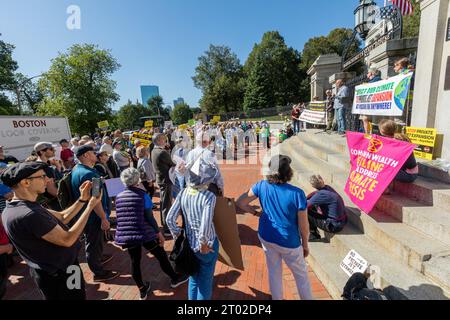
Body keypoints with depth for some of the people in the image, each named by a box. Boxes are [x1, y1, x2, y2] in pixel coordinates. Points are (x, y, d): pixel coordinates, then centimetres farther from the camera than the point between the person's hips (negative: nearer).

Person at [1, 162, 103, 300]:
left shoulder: (18, 207, 0)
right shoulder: (28, 214, -33)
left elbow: (62, 218, 4)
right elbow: (67, 240, -27)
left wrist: (82, 199, -6)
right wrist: (90, 206, -22)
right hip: (59, 275, -9)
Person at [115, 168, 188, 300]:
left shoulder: (118, 197, 3)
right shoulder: (143, 195, -12)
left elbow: (121, 218, 11)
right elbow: (149, 217, -12)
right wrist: (159, 233, -2)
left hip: (125, 235, 5)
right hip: (144, 234, -4)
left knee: (135, 261, 20)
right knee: (161, 255, 15)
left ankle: (142, 290, 35)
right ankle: (175, 279, 34)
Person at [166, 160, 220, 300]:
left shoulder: (183, 193, -9)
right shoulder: (209, 196, -23)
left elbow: (170, 219, -9)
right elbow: (205, 224, -31)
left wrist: (178, 235, 5)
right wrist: (203, 244, -15)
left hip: (189, 245, 5)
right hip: (207, 246, -4)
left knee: (193, 279, 27)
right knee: (205, 282, 19)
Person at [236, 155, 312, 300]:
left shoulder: (262, 186, -15)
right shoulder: (297, 193, -24)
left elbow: (240, 203, -7)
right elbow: (304, 226, -15)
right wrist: (305, 245, 2)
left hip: (266, 238, 3)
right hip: (289, 243, -3)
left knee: (274, 272, 24)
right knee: (301, 274, 23)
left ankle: (277, 298, 44)